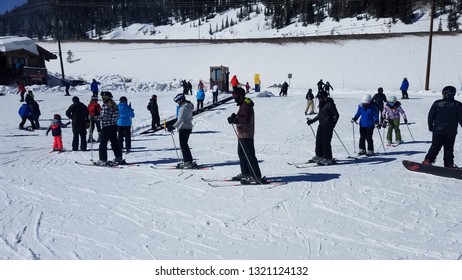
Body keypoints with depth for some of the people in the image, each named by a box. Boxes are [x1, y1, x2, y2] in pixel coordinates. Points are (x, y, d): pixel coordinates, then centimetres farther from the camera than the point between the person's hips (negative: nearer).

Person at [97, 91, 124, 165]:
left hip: (106, 127, -8)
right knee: (114, 142, 14)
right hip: (114, 126, 8)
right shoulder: (114, 105, 9)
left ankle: (103, 160, 0)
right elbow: (117, 116, 13)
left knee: (103, 143, 0)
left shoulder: (105, 106, -15)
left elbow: (103, 117, -19)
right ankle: (119, 158, 16)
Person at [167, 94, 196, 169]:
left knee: (183, 145, -7)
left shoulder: (184, 107, -16)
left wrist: (173, 126, -26)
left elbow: (180, 119, -23)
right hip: (188, 127, 10)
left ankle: (189, 162, -7)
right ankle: (186, 161, 21)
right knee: (184, 144, 16)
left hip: (183, 128, -10)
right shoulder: (189, 106, 14)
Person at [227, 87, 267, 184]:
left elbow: (246, 120, -27)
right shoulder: (243, 104, 16)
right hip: (242, 134, 11)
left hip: (246, 135, -11)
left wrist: (234, 120, -27)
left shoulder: (246, 105, -17)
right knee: (241, 153, 19)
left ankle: (256, 177, -6)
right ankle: (245, 173, 30)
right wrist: (235, 117, 9)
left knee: (249, 156, -9)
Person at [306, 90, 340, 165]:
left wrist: (332, 124, -20)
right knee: (318, 141, 12)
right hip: (321, 125, 9)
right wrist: (312, 120, 24)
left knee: (326, 142, -8)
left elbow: (336, 115, -12)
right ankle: (319, 156, 23)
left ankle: (328, 159, -1)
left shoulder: (329, 104, -13)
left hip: (328, 126, -9)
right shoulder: (322, 104, 13)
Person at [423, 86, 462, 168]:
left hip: (438, 130, 0)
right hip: (451, 132, 0)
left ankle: (428, 160, -4)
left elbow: (431, 115, 2)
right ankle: (449, 164, 10)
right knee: (449, 149, 9)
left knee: (435, 147, 7)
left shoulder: (437, 103, -2)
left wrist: (430, 126, 14)